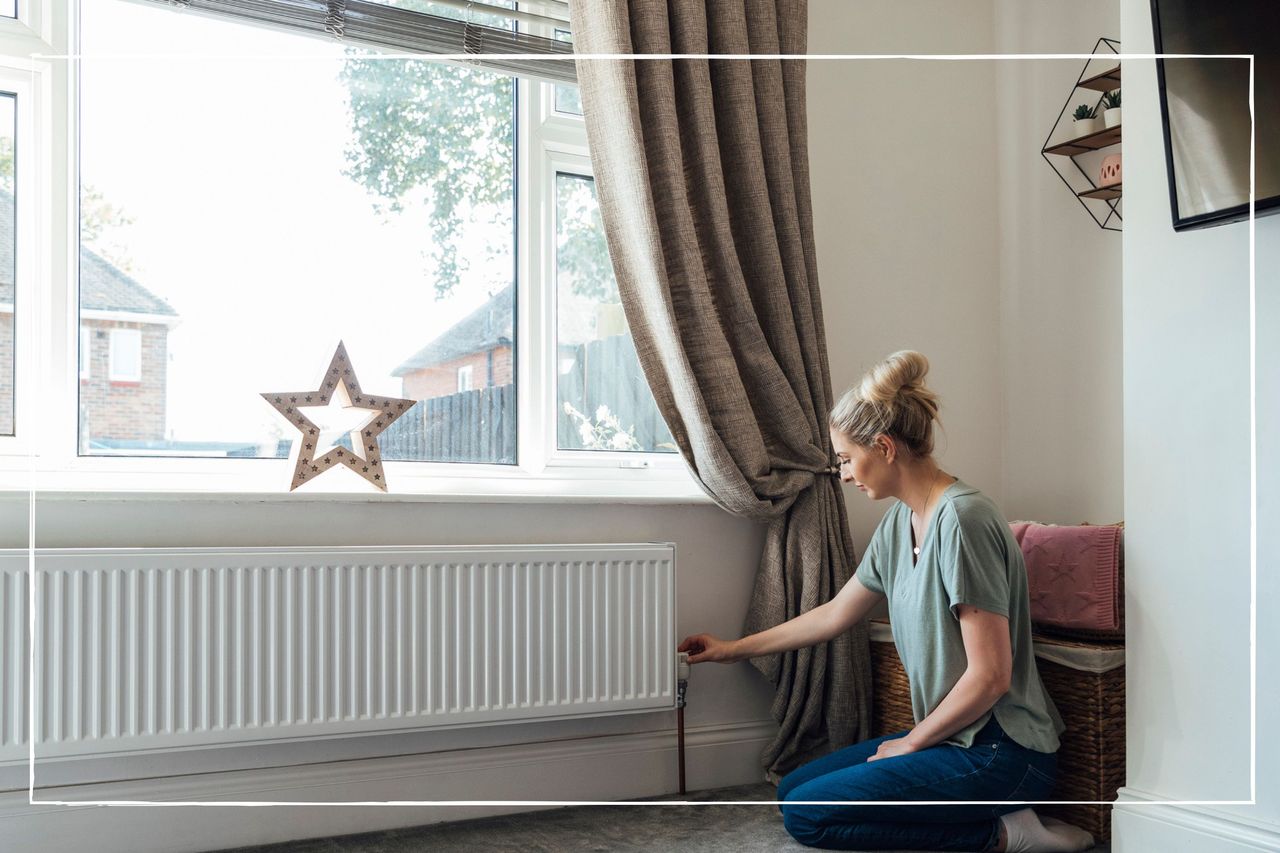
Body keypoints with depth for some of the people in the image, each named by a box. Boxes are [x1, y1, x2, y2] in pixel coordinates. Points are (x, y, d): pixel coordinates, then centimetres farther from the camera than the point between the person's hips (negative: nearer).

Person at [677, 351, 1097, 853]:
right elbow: (835, 615, 18)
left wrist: (912, 741, -8)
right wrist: (734, 650, 26)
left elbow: (990, 675, -22)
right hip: (952, 735, 10)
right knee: (793, 789, 11)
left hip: (1001, 753, -10)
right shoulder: (899, 523, 8)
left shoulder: (961, 520, -21)